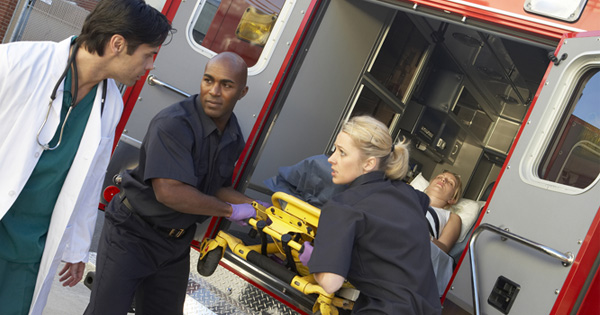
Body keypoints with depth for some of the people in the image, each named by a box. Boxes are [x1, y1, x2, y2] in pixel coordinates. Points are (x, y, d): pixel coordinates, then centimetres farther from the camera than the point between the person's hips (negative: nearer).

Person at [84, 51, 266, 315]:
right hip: (132, 234, -7)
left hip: (176, 243, 7)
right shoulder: (174, 123, -25)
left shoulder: (234, 137, -1)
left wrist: (254, 207, -5)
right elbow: (169, 191, -34)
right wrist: (231, 211, -23)